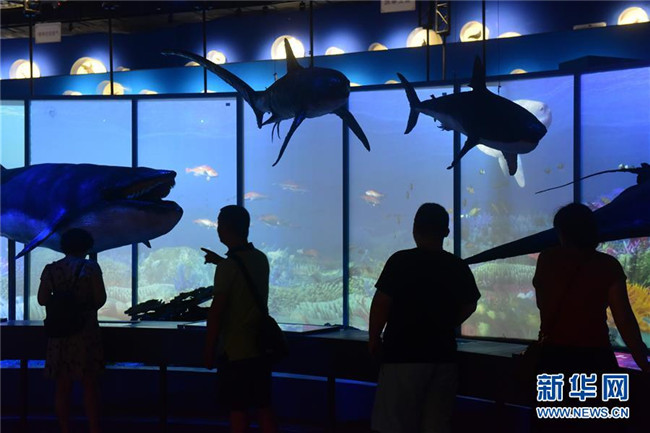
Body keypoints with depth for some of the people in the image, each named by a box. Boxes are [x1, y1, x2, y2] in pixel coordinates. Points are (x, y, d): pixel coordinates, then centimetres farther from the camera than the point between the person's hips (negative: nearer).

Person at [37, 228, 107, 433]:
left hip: (59, 332, 3)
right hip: (85, 331, -3)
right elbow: (101, 299, -8)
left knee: (62, 387, 10)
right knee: (89, 385, 3)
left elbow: (42, 299, 1)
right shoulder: (90, 267, -6)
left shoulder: (51, 269, 4)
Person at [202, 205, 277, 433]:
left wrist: (209, 349, -9)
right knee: (264, 407, 13)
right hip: (260, 346, 7)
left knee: (238, 410, 3)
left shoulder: (228, 266, -16)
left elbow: (216, 311, -16)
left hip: (235, 351, -7)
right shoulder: (261, 259, 6)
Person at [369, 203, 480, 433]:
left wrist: (374, 339, 2)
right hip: (442, 355, 5)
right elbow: (469, 306, 15)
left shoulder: (401, 261, -10)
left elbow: (381, 303, -11)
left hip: (404, 354, -4)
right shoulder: (458, 267, 4)